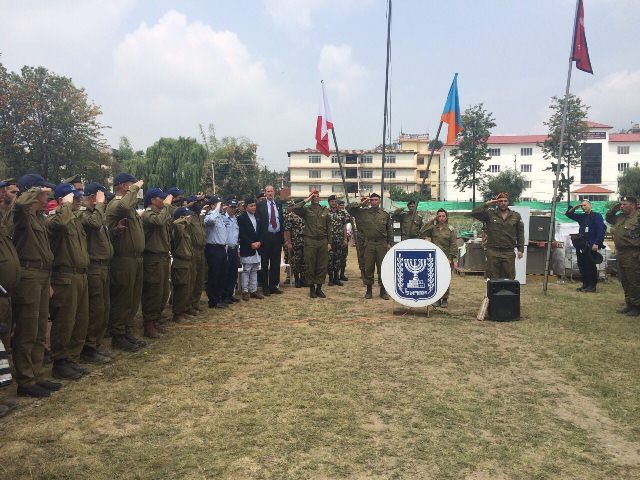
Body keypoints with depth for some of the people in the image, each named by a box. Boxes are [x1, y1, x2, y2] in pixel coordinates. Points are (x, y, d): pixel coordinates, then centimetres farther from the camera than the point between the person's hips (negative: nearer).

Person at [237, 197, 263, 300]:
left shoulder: (257, 217, 13)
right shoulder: (241, 218, -7)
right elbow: (241, 234, -12)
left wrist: (258, 242, -2)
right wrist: (251, 244, -16)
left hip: (257, 249, 6)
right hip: (247, 249, -6)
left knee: (254, 271, 10)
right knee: (246, 271, -2)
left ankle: (253, 291, 16)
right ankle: (245, 291, 5)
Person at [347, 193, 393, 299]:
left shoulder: (385, 214, 8)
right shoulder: (363, 212, 4)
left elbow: (389, 230, 11)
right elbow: (349, 208, 0)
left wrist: (389, 243, 5)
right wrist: (361, 204, -4)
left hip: (382, 244, 0)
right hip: (369, 244, 0)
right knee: (368, 268, 5)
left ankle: (383, 290, 11)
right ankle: (369, 290, 15)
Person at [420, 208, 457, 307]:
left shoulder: (450, 229, 3)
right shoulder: (433, 227, 7)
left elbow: (453, 245, 2)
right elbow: (422, 232, -7)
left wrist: (451, 258, -7)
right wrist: (432, 221, -6)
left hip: (446, 258, -2)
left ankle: (445, 299, 8)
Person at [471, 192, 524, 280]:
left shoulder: (516, 216, 9)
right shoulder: (490, 214, 2)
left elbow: (520, 234, 11)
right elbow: (474, 213, -10)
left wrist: (520, 249, 3)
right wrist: (486, 204, -12)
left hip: (509, 253, 1)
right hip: (493, 252, -1)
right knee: (493, 279, 5)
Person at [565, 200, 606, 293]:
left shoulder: (596, 216, -4)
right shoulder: (581, 217, 17)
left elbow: (601, 229, -13)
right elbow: (568, 214, 26)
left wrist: (597, 244, -20)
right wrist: (574, 208, 7)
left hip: (591, 246, -7)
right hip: (581, 246, 7)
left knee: (590, 266, -4)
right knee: (582, 265, 8)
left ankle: (592, 286, 3)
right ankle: (585, 284, 17)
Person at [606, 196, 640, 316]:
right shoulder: (620, 217, 13)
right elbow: (608, 218, 27)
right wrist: (614, 208, 13)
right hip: (620, 253, 9)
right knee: (624, 281, 16)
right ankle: (629, 304, 26)